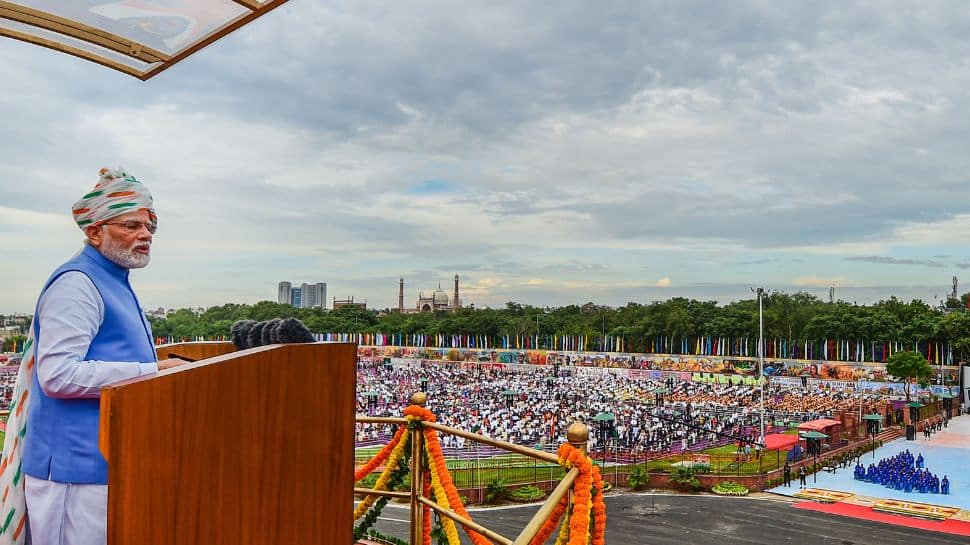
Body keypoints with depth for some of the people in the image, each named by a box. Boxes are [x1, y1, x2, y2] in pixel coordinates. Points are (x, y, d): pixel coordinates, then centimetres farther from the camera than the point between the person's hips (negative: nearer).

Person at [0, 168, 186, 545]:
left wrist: (165, 371, 14)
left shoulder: (115, 285, 16)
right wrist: (153, 372, -23)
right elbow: (57, 375, -25)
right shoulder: (77, 284, -15)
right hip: (79, 468, -10)